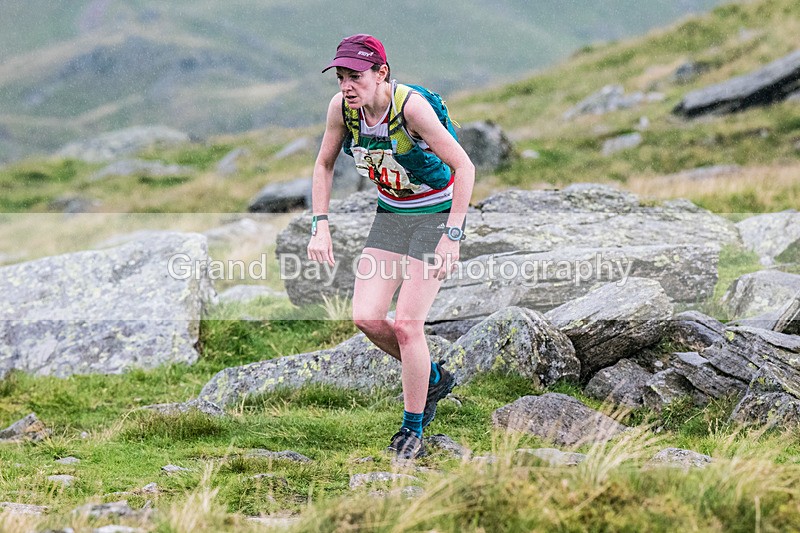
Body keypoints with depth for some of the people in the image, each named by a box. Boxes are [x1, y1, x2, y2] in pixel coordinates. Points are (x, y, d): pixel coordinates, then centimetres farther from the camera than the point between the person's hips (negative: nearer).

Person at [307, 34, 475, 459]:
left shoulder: (412, 107, -27)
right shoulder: (341, 106, -10)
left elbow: (464, 167, -23)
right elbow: (324, 165, 7)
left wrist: (452, 236, -27)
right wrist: (319, 226, -3)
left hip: (436, 213, -6)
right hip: (390, 213, 6)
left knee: (407, 326, -11)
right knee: (366, 318, -6)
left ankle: (412, 432, 5)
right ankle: (433, 378, 20)